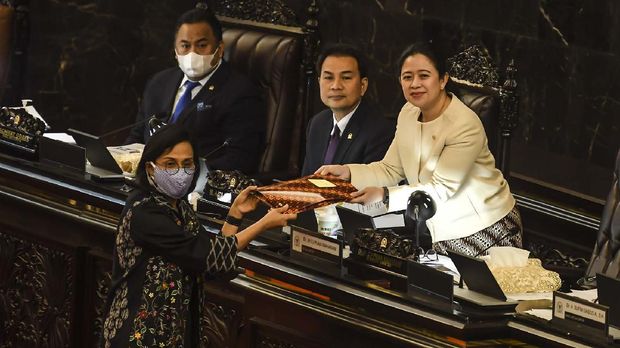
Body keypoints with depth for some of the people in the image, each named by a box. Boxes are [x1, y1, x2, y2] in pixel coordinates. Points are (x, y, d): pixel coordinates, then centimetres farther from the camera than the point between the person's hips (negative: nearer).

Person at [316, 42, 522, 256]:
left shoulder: (466, 126, -23)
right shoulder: (409, 113, 2)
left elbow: (441, 190, -25)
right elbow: (391, 170, 5)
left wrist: (385, 196, -33)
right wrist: (348, 172, -12)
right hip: (440, 230, 6)